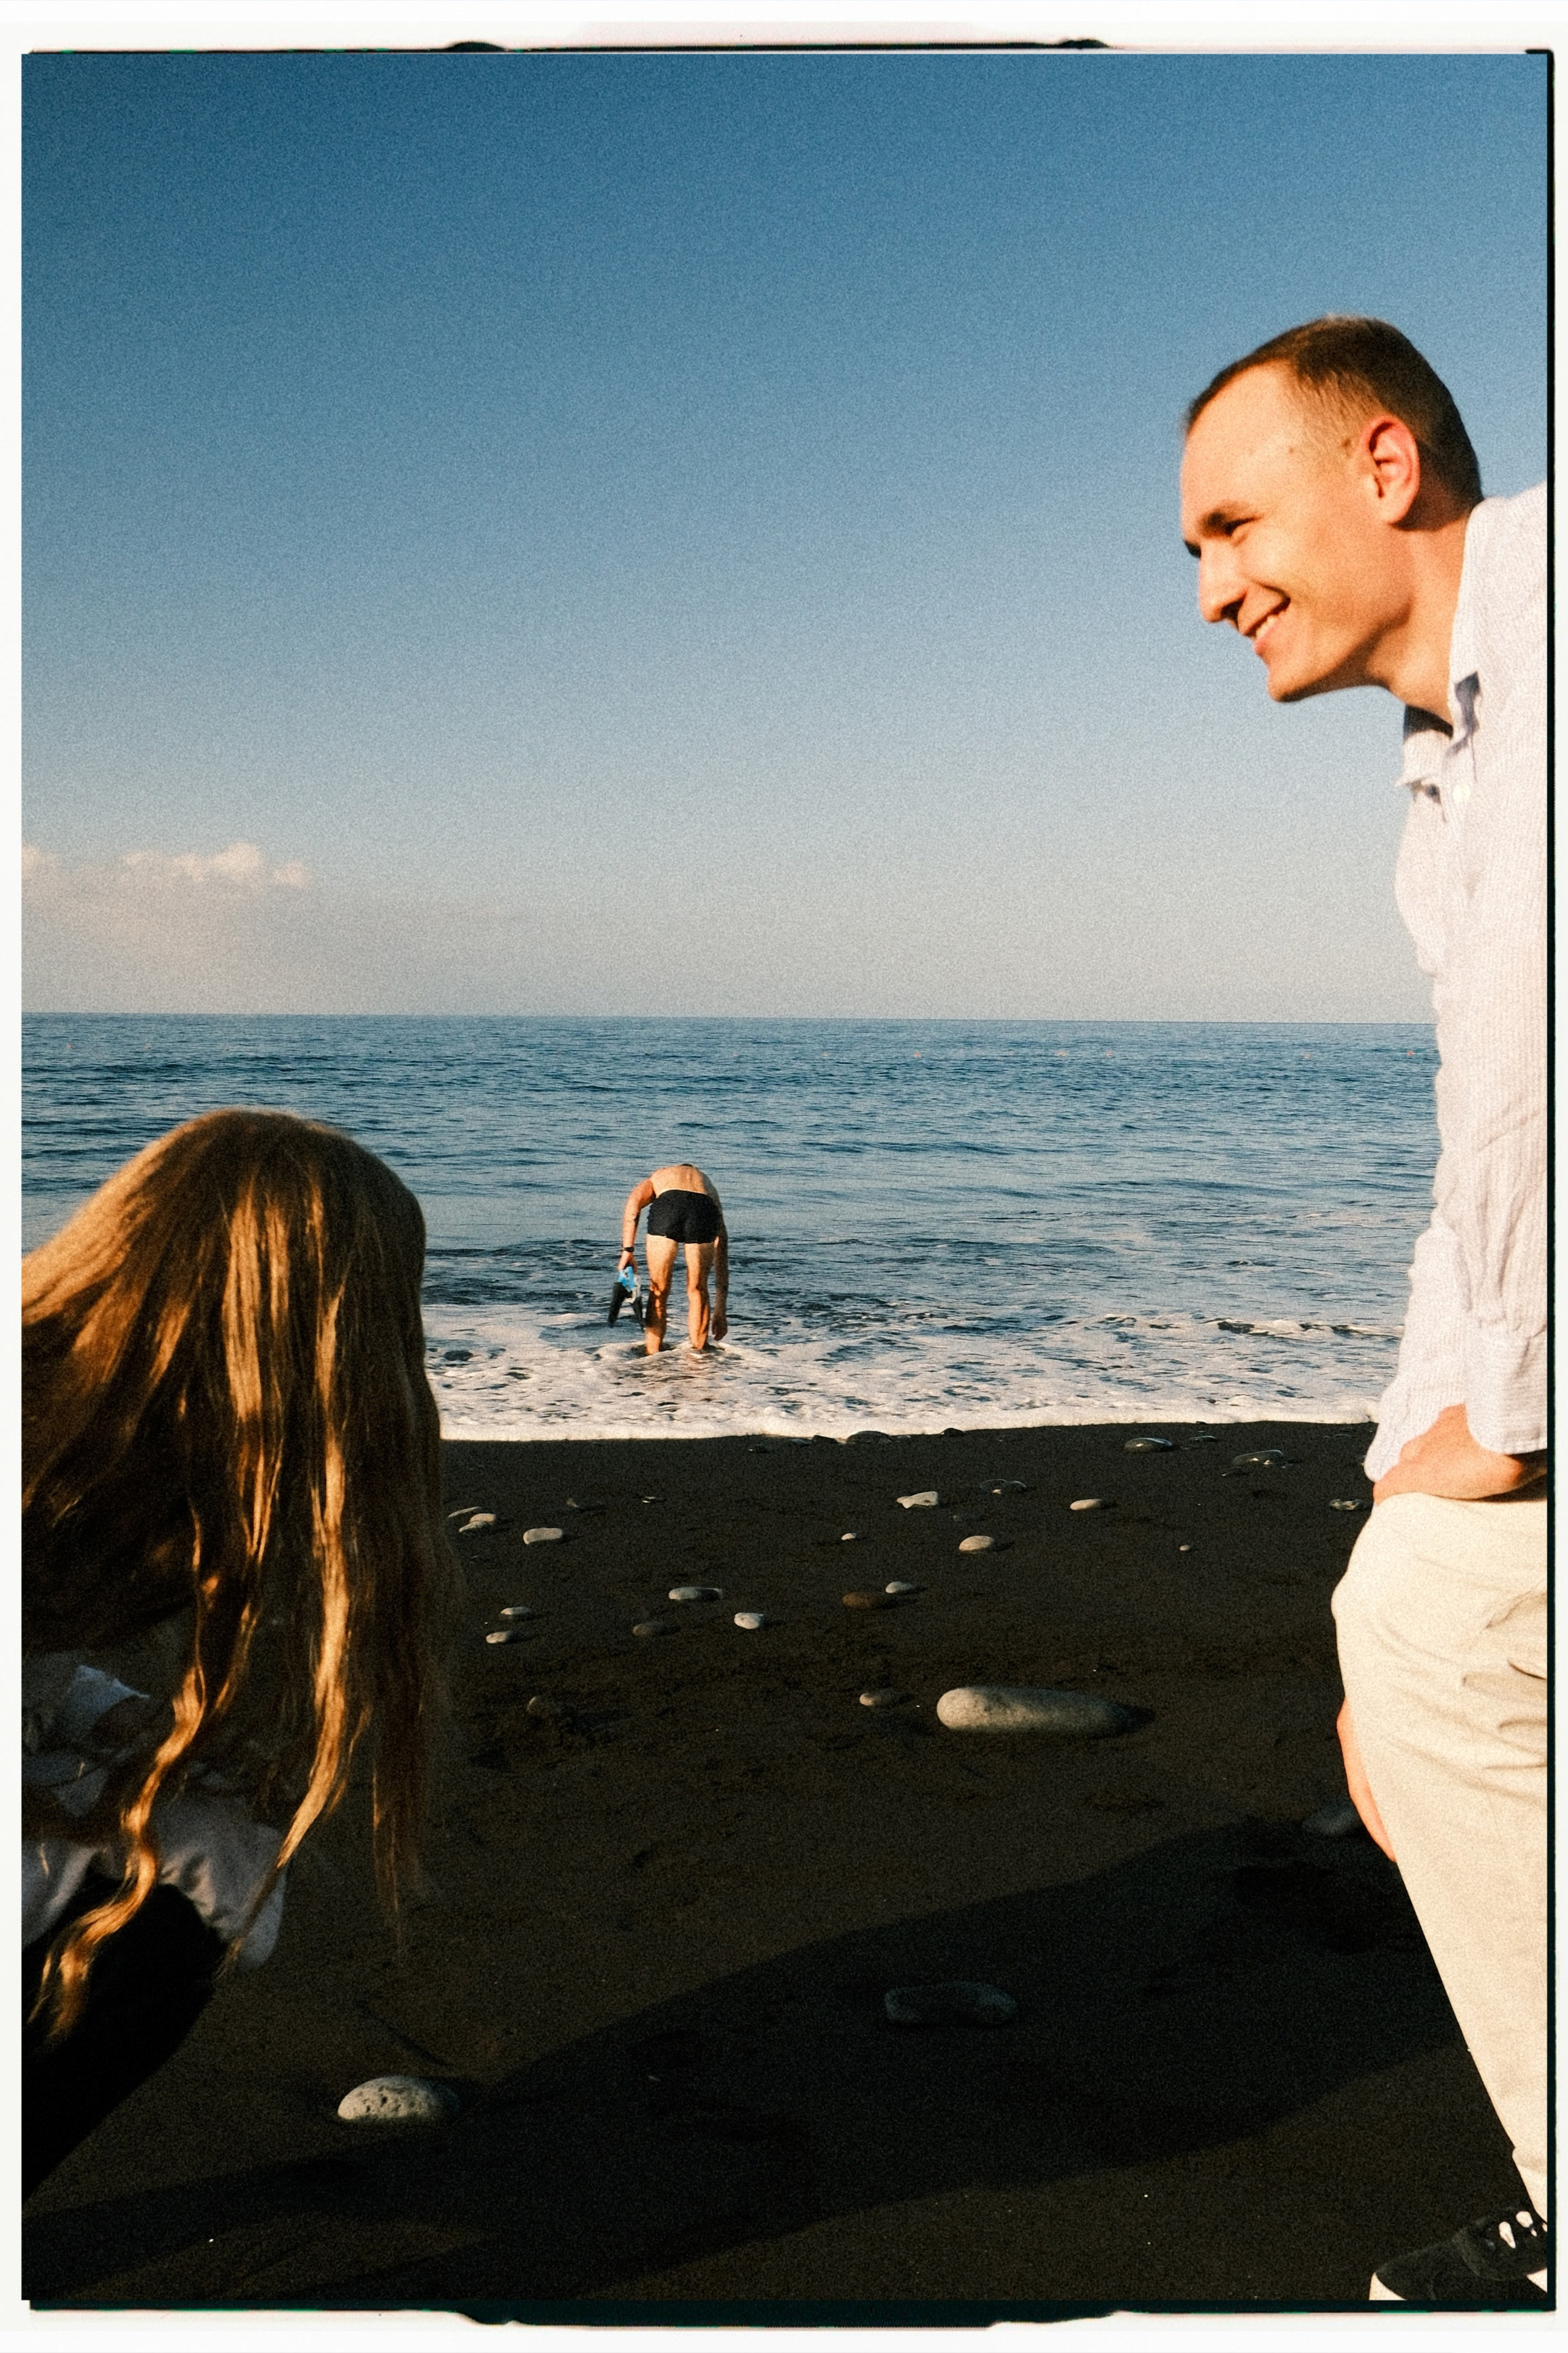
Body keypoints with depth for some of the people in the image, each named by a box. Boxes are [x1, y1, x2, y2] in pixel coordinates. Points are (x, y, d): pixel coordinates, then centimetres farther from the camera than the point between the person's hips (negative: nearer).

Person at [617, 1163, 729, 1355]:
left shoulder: (658, 1177, 40)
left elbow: (633, 1203, 12)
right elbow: (721, 1260, 40)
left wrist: (628, 1250, 7)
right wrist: (720, 1312, 43)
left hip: (667, 1208, -1)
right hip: (704, 1212, 1)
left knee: (658, 1292, 15)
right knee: (698, 1291, 21)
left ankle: (653, 1357, 17)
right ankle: (698, 1354, 22)